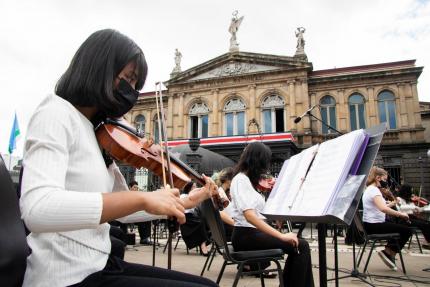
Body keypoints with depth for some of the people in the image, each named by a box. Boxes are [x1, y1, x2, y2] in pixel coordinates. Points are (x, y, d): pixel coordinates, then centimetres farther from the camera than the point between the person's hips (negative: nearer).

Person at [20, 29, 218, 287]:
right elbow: (37, 209, -30)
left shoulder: (98, 134, 12)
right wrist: (143, 198, -31)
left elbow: (124, 208, 13)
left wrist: (187, 201, 12)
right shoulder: (56, 114, -12)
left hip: (99, 265, 8)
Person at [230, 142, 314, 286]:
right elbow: (250, 215, -28)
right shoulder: (241, 179, -15)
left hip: (251, 232, 9)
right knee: (301, 246, -11)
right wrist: (281, 235, -28)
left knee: (297, 246, 11)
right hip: (246, 235, -9)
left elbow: (257, 210, 9)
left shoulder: (247, 179, 14)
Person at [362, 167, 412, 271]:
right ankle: (388, 252, 4)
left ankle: (389, 253, 22)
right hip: (374, 226, -10)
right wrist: (400, 214, -22)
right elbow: (383, 209, -32)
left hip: (370, 225, 10)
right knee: (406, 230, -4)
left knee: (398, 225, 25)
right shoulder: (374, 190, -18)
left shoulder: (369, 189, 15)